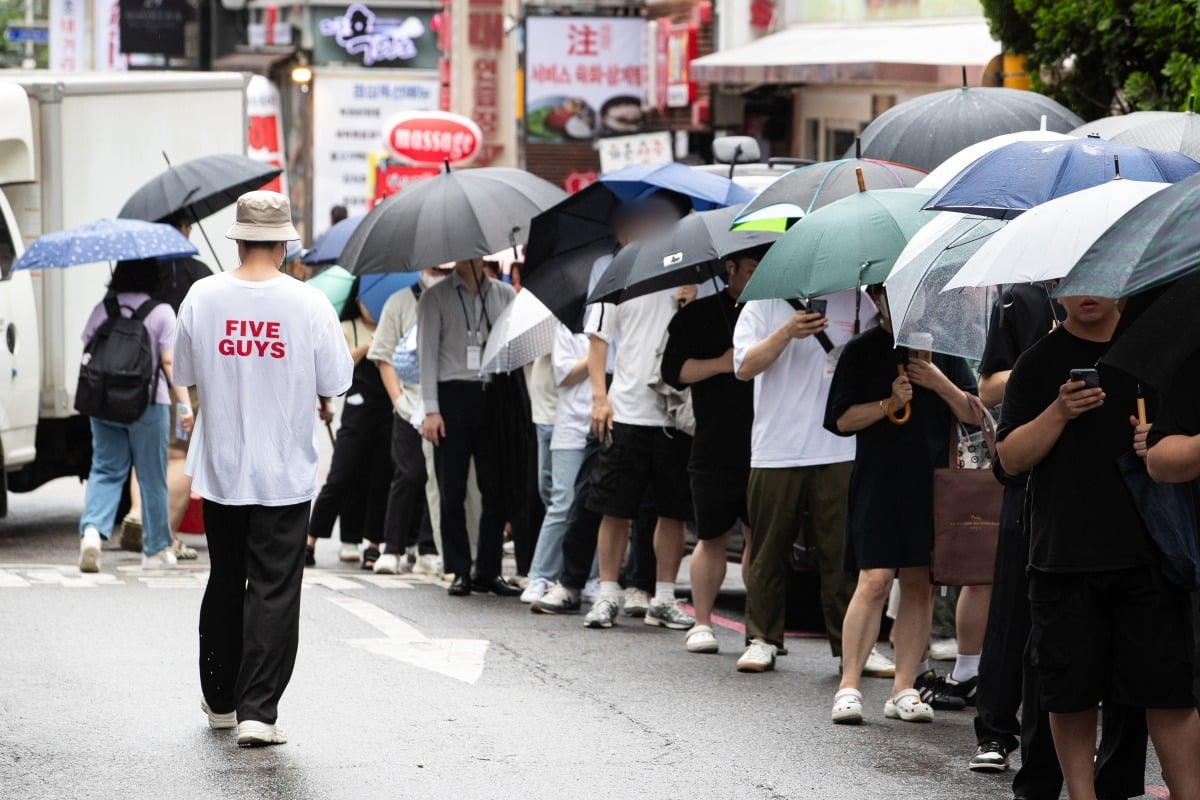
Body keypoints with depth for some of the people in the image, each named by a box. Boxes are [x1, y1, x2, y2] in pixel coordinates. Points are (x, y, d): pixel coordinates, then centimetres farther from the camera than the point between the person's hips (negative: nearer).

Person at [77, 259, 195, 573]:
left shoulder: (102, 309, 4)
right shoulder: (161, 312, -5)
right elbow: (170, 362, -10)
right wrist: (185, 404, -8)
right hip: (148, 404, -3)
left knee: (105, 471, 7)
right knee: (152, 478, 8)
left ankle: (92, 529, -18)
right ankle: (156, 550, 16)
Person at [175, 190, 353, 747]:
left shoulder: (203, 297, -5)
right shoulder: (308, 304, -11)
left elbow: (186, 377, 5)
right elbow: (335, 384, -4)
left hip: (220, 469, 3)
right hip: (285, 474, -3)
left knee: (225, 584, 18)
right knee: (274, 591, -1)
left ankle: (220, 700, 29)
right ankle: (257, 711, -9)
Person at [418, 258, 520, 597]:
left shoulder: (505, 295, 13)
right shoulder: (436, 297, 6)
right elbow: (427, 353, 2)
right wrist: (431, 410, -7)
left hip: (494, 396, 2)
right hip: (454, 394, -2)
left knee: (496, 487, 1)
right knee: (452, 489, 1)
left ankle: (489, 570, 8)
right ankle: (460, 571, 7)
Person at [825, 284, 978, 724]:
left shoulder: (940, 347, 11)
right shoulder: (862, 351, 5)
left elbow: (973, 415, 7)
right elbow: (843, 419, 0)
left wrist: (939, 383, -9)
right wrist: (889, 403, -14)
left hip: (932, 482, 3)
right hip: (878, 484, -3)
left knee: (920, 585, 3)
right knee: (874, 581, -11)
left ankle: (904, 688, 8)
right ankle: (849, 686, -8)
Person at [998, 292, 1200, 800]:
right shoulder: (1039, 365, 5)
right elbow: (1011, 458, 1)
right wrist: (1059, 412, -14)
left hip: (1148, 553, 0)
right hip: (1064, 559, 0)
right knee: (1072, 694, 3)